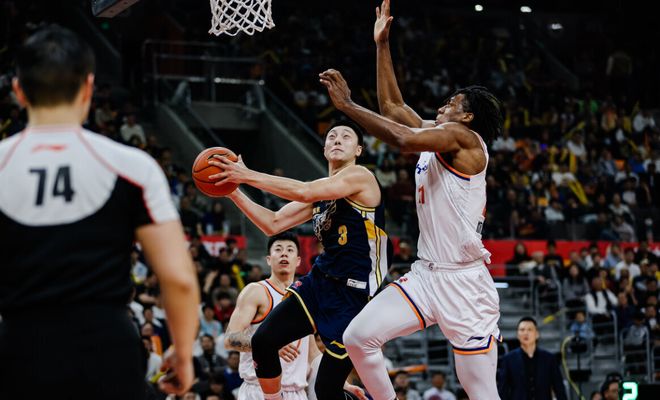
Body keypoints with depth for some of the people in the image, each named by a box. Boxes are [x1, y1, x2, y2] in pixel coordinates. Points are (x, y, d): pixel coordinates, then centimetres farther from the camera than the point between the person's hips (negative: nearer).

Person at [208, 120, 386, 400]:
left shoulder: (360, 176, -11)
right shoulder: (320, 189, 14)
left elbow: (304, 192, -26)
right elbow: (273, 224, 13)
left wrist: (248, 176, -23)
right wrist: (233, 190, 1)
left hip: (354, 293, -7)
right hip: (320, 282, 7)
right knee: (263, 340, -9)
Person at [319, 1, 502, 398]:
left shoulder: (463, 137, -10)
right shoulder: (435, 136, 15)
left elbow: (403, 138, -24)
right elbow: (392, 106, 23)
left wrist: (348, 105, -18)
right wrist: (382, 44, 20)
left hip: (464, 280, -9)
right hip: (426, 273, 9)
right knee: (358, 337, -3)